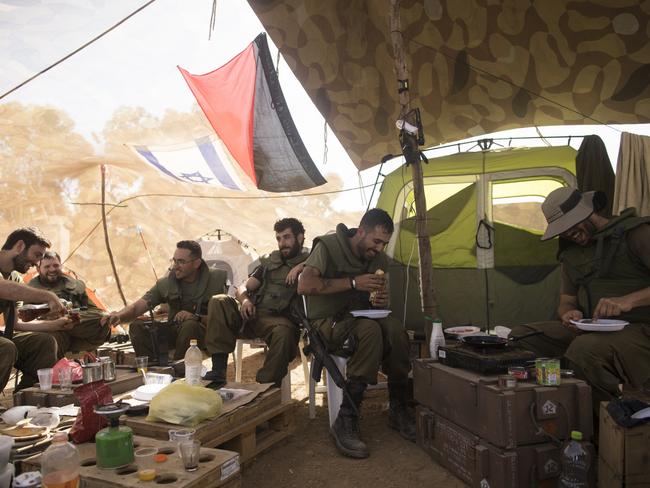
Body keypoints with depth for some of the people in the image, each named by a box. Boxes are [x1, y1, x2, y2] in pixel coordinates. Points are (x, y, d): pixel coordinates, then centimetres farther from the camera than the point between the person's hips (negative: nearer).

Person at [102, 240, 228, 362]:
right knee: (137, 326, -18)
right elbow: (137, 306, -7)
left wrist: (196, 317, -27)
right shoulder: (166, 283, 0)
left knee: (190, 325, -38)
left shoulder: (215, 280, -8)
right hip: (175, 331, 4)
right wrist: (119, 316, -29)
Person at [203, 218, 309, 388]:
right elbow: (243, 288, 20)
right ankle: (219, 370, -22)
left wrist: (301, 266, -13)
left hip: (277, 319, -4)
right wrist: (245, 300, -3)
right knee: (219, 302, -18)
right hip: (251, 315, 5)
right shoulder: (270, 261, 24)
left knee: (284, 332, -38)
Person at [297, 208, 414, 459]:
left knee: (395, 327, -28)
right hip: (327, 322, -5)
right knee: (370, 330, -36)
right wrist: (353, 282, -26)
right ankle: (345, 421, -30)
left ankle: (398, 409, -11)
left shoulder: (379, 259, 7)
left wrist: (381, 300, -8)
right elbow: (304, 286, -25)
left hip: (361, 318, 5)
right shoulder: (328, 246, -12)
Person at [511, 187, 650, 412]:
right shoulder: (571, 252, 17)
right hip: (589, 330, 7)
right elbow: (566, 302, 18)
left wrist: (629, 300, -29)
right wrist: (568, 314, -7)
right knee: (520, 336, -11)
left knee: (584, 350, -37)